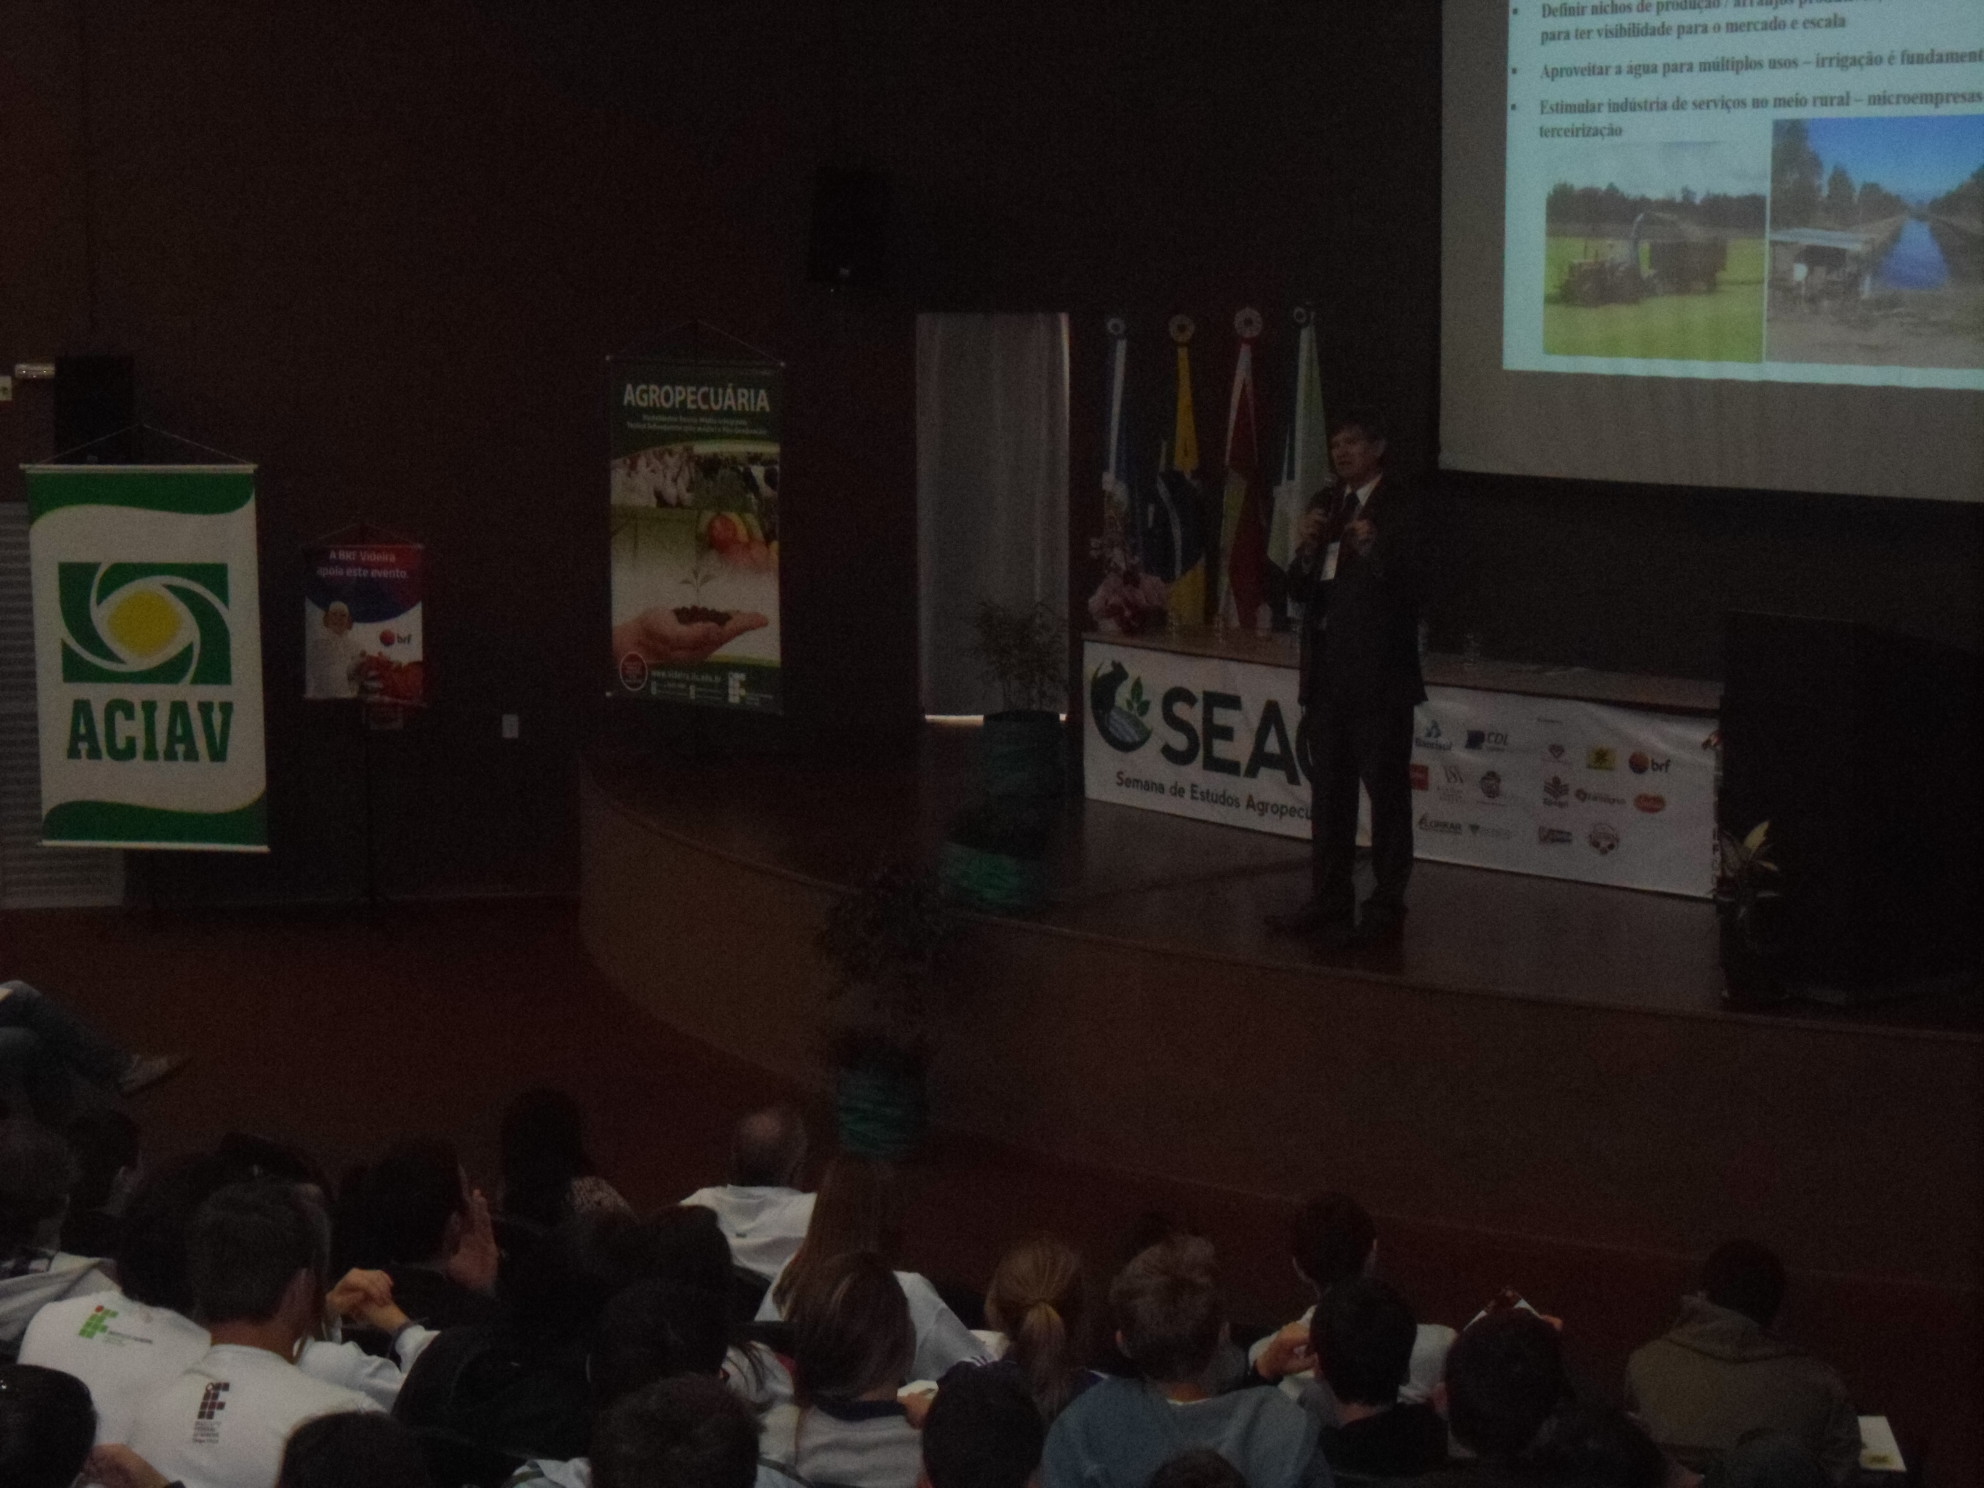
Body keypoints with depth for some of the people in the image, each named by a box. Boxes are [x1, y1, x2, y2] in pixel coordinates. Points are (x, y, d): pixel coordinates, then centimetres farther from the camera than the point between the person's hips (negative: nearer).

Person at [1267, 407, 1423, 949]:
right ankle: (1329, 900, 23)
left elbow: (1410, 590, -14)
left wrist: (1373, 552, -28)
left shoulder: (1400, 509, -7)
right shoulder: (1326, 505, 13)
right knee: (1328, 790, 14)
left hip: (1379, 674, -7)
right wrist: (1307, 549, -7)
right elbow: (1297, 590, 12)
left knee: (1387, 792, -3)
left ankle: (1387, 910, 0)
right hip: (1327, 671, 7)